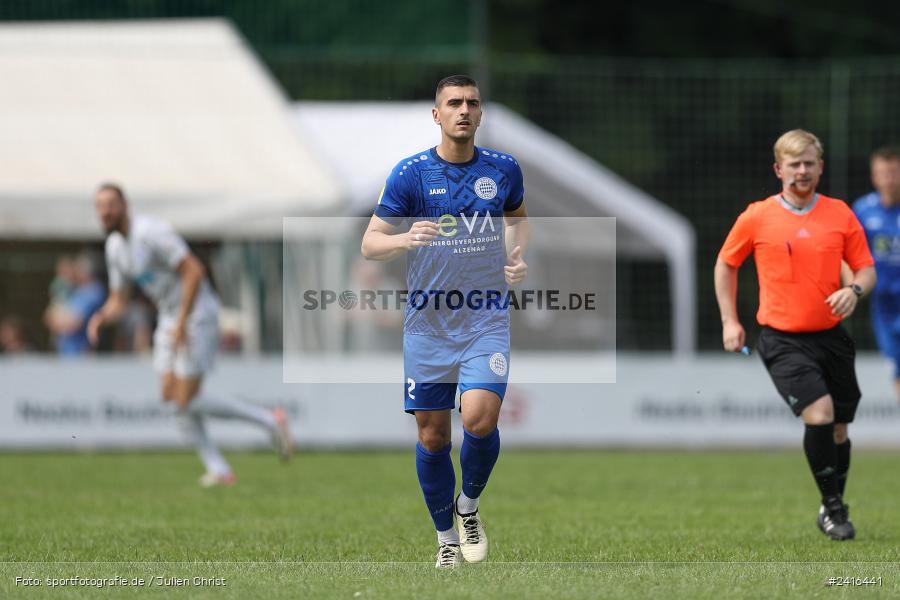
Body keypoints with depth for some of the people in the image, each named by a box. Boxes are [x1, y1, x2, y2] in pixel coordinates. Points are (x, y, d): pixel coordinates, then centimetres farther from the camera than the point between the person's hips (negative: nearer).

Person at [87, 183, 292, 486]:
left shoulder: (151, 232, -21)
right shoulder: (115, 247, 7)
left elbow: (194, 272, -25)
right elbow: (118, 302, 12)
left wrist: (181, 323, -26)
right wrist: (100, 319, -11)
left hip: (197, 316, -9)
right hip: (170, 319, 9)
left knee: (187, 403, -11)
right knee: (172, 398, 1)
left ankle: (269, 421, 1)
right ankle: (219, 470, 8)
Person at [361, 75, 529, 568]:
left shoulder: (503, 169, 3)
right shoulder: (411, 173, -5)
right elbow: (369, 244, -5)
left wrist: (517, 257, 5)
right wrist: (406, 239, -26)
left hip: (486, 318, 0)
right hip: (427, 320, 0)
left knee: (479, 417, -20)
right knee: (432, 435, 3)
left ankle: (468, 506, 8)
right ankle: (446, 539, 22)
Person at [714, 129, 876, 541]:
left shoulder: (840, 214, 2)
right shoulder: (756, 218, -3)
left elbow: (866, 268, 7)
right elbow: (725, 264, 11)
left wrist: (854, 290, -16)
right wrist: (730, 320, 6)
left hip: (831, 336, 3)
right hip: (783, 340, -3)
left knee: (838, 428, 8)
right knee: (819, 414, -20)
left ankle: (834, 508, 29)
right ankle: (832, 506, -6)